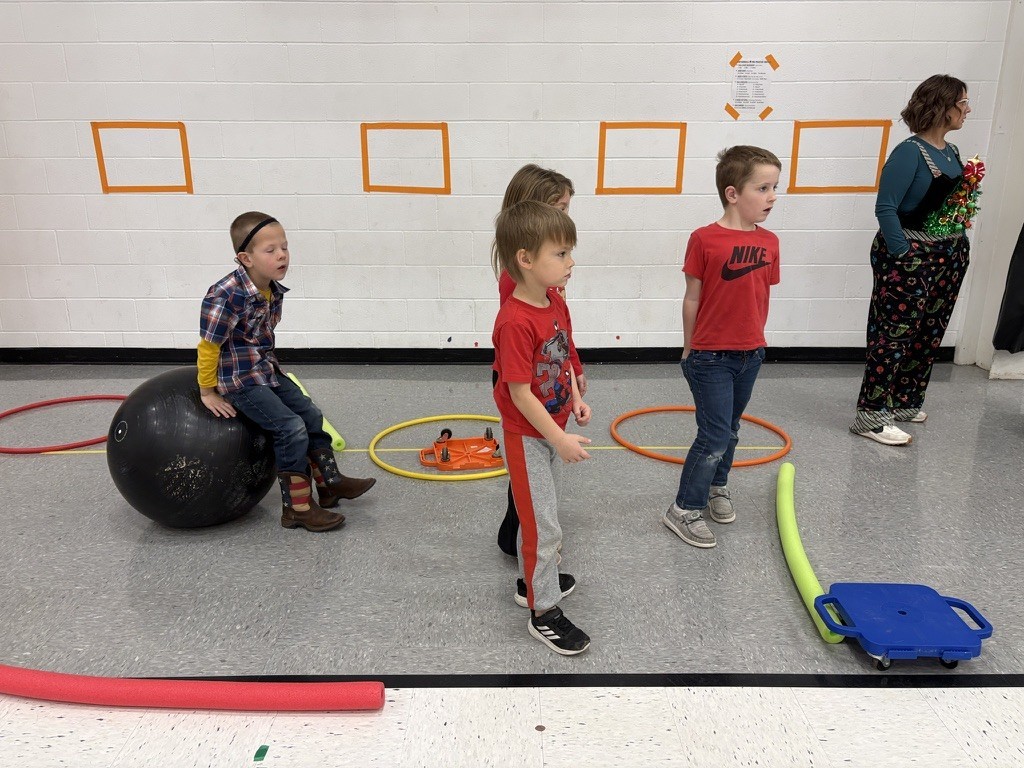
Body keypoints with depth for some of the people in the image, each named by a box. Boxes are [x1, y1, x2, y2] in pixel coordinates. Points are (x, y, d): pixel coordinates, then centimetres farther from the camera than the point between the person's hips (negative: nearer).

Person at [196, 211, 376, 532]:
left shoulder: (273, 289, -1)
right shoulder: (226, 296, -26)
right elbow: (208, 346, -19)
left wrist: (268, 366, 17)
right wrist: (208, 393, -12)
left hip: (268, 372, 9)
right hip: (240, 380, -9)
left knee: (311, 416, 12)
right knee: (291, 429, -13)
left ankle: (330, 483, 27)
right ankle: (297, 507, 0)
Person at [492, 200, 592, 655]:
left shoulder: (556, 303, 0)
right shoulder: (515, 322, -29)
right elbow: (520, 394, -27)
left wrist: (575, 398, 2)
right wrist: (560, 440, -22)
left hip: (553, 430, 9)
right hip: (528, 437, -9)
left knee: (539, 515, 24)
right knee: (544, 525, 2)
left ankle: (532, 578, 44)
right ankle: (544, 612, 19)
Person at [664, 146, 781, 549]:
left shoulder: (769, 242, 1)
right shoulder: (705, 239, -15)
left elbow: (762, 298, 10)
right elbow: (692, 298, -8)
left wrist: (755, 341, 15)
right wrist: (689, 349, -1)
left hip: (750, 354, 6)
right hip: (711, 357, -6)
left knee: (730, 430, 19)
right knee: (715, 437, -3)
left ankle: (717, 486, 41)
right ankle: (683, 510, 11)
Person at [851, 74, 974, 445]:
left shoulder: (952, 152, 12)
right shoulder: (910, 152, -14)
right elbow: (885, 208, -19)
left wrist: (959, 246, 5)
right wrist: (902, 255, -20)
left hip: (947, 258, 9)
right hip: (908, 259, -9)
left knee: (928, 335, 13)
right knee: (895, 333, -7)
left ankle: (904, 402, 27)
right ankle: (871, 415, -3)